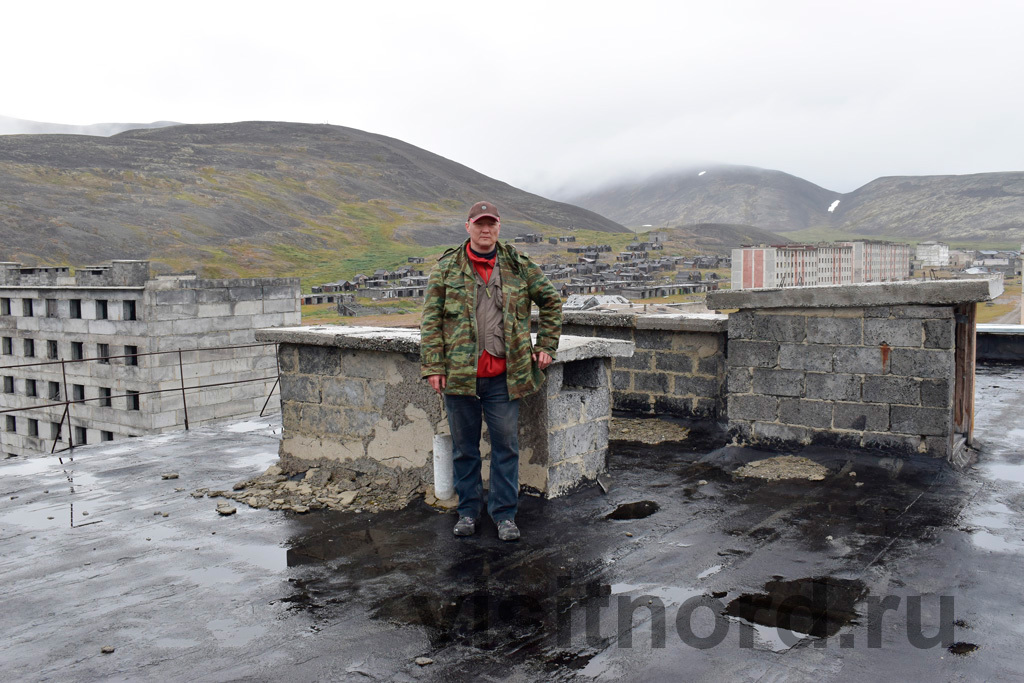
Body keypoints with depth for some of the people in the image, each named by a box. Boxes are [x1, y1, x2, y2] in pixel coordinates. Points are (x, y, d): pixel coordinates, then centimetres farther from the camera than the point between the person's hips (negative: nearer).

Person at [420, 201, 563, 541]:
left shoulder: (519, 266, 6)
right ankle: (468, 511, 26)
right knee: (464, 446, 11)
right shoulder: (447, 266, 3)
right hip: (459, 373, 0)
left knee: (506, 446, 5)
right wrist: (433, 366, -6)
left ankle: (505, 514, 18)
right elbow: (431, 319, 1)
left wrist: (546, 346, 11)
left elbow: (551, 300, 17)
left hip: (504, 375, 1)